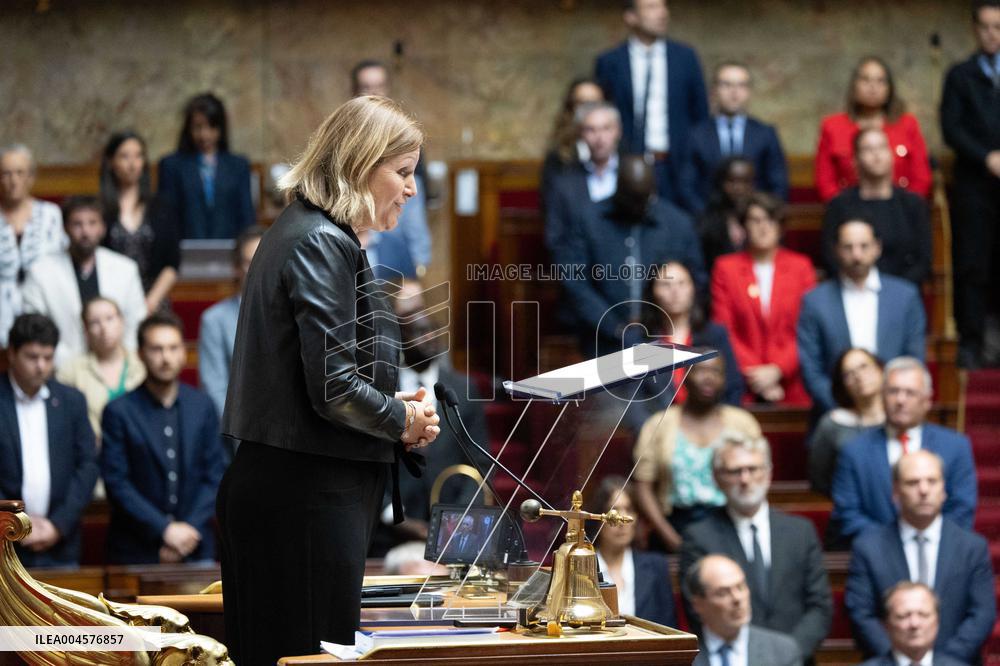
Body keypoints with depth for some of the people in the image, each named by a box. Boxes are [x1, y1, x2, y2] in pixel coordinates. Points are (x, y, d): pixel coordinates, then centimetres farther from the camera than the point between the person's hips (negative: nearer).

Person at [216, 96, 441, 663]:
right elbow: (334, 388, -22)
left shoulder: (301, 231, 17)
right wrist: (404, 421, -4)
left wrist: (395, 406, 9)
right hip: (309, 497, -10)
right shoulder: (324, 245, -14)